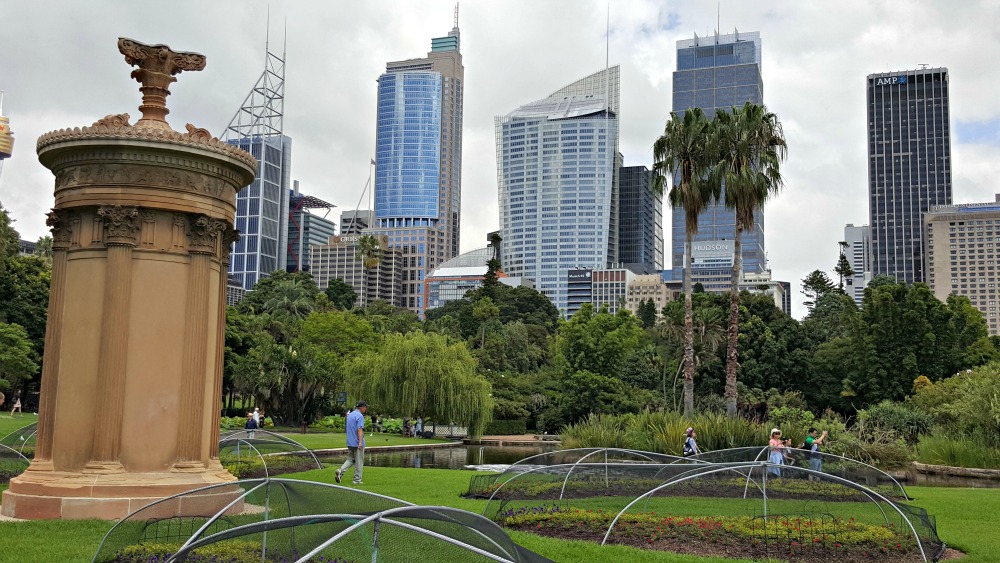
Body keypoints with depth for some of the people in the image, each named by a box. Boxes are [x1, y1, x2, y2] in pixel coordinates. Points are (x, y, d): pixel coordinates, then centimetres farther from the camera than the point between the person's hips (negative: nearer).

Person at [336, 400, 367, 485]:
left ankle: (341, 471, -7)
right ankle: (357, 480, 5)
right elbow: (359, 429, -23)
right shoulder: (360, 416, -14)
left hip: (350, 442, 8)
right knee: (359, 462, 2)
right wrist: (360, 442, -28)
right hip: (357, 443, -8)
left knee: (350, 459, 15)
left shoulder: (350, 415, 14)